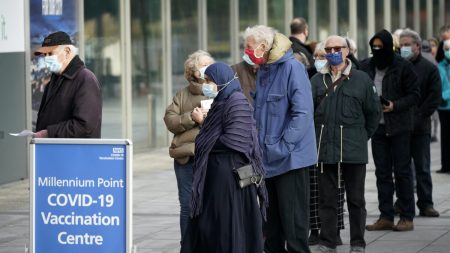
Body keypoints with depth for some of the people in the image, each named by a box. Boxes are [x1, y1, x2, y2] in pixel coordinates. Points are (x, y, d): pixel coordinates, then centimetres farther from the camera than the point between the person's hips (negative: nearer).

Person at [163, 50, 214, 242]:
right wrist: (190, 117, -9)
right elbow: (170, 121, 5)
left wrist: (205, 120, -13)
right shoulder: (182, 95, 14)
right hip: (186, 157, 2)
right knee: (188, 206, 5)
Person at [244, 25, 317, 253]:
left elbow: (303, 112, -18)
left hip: (290, 158, -8)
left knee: (293, 220, -4)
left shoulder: (292, 67, -13)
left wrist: (283, 146, -20)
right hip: (268, 160, 8)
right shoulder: (262, 71, 13)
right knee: (271, 220, 15)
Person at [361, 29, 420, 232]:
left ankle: (407, 217, 5)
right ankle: (386, 217, 12)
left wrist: (395, 106, -18)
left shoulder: (403, 66, -7)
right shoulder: (366, 67, 6)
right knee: (382, 172, 7)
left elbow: (414, 95, -5)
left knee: (402, 171, 0)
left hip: (399, 126, -4)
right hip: (377, 126, 4)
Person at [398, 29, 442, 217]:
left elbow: (435, 97, -2)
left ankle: (425, 203, 7)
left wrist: (418, 117, -10)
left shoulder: (429, 68, 2)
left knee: (422, 167, 2)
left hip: (420, 127, -2)